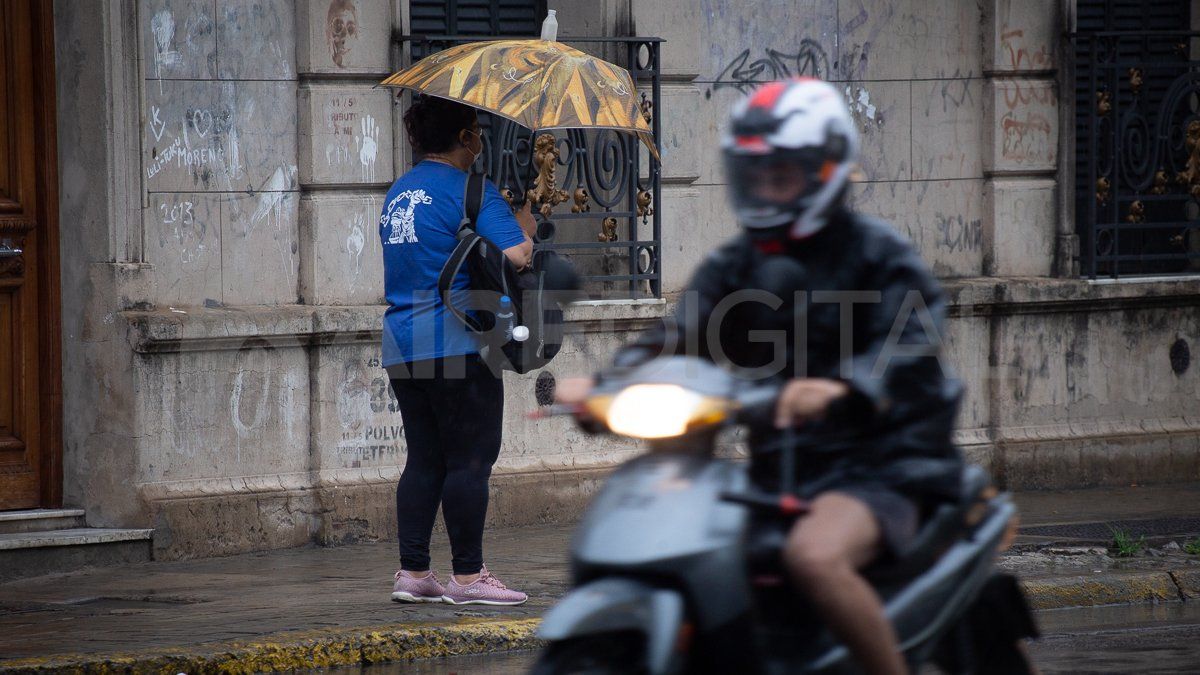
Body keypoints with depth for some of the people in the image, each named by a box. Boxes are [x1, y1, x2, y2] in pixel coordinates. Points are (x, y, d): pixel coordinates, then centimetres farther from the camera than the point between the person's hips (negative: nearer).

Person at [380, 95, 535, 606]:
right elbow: (513, 256, -20)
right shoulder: (470, 191, -10)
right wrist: (525, 223, 1)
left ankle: (411, 572, 9)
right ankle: (467, 576, -1)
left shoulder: (398, 193, 16)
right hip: (457, 345, -8)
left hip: (401, 347, 8)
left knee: (425, 459, 11)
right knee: (469, 459, -2)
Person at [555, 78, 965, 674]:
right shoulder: (735, 265, 15)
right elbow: (678, 337, 1)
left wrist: (841, 389, -43)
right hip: (776, 471, 7)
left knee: (814, 554, -37)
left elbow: (905, 349, -21)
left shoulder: (878, 255, -3)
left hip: (875, 465, -7)